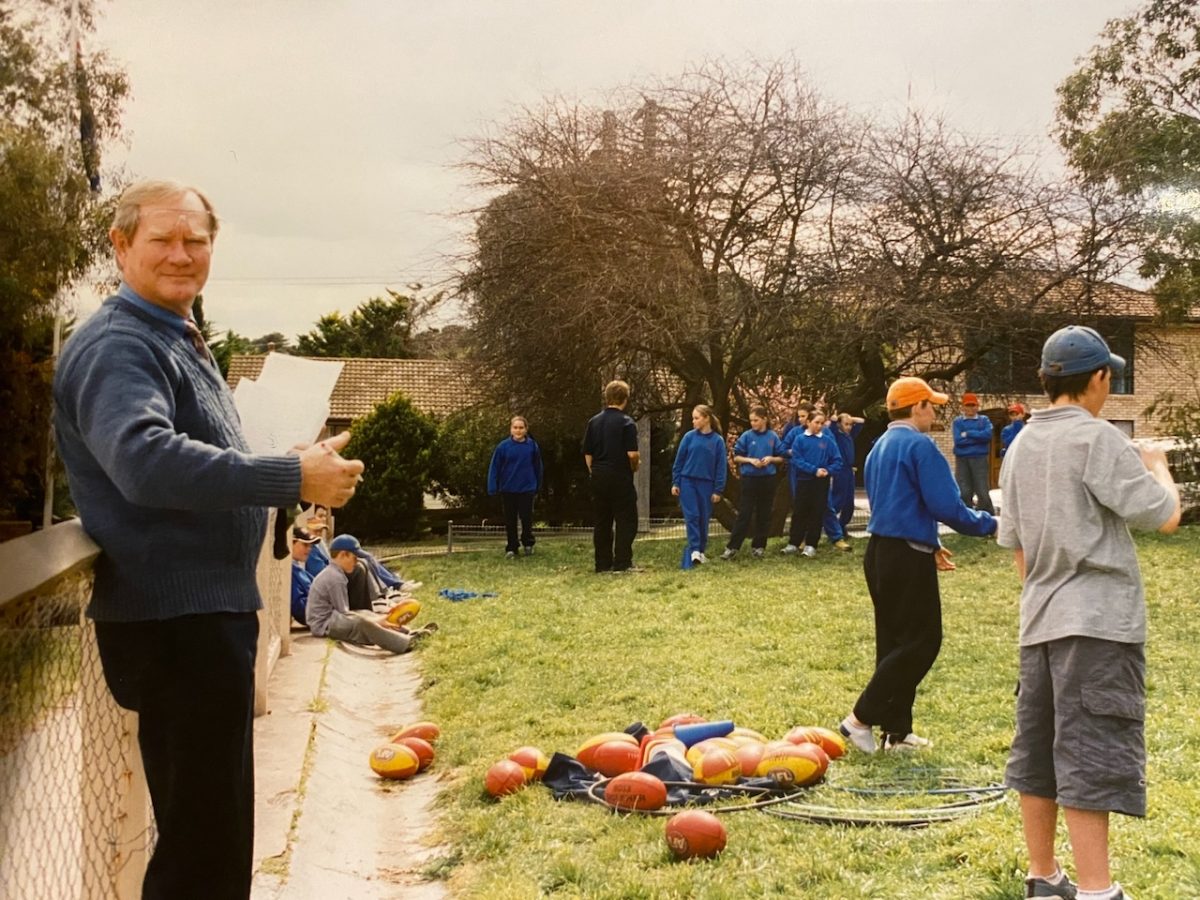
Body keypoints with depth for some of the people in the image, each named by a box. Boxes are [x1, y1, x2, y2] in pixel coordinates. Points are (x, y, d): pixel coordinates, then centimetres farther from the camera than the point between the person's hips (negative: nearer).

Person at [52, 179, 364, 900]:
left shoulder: (180, 343, 17)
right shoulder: (116, 346, -16)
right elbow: (145, 460, -34)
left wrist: (294, 470, 13)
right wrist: (293, 477, -32)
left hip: (210, 610, 10)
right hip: (173, 620, -10)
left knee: (215, 825, 23)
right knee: (203, 840, -2)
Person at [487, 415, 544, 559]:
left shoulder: (532, 446, -4)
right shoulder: (503, 446, -7)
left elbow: (538, 467, 5)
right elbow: (494, 468, -6)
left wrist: (538, 486, 9)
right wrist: (492, 488, -9)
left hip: (527, 489, 0)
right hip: (508, 489, 0)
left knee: (526, 517, 4)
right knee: (510, 520, 8)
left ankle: (528, 543, 26)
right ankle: (511, 548, 18)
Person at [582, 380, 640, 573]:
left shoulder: (594, 421, 8)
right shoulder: (626, 422, -10)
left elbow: (587, 453, 9)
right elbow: (632, 454, -16)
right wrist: (634, 468, 4)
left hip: (599, 477, 6)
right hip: (620, 477, -5)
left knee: (601, 521, 10)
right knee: (626, 521, 2)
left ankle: (603, 563, 12)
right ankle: (622, 563, -3)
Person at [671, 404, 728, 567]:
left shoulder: (718, 440, -1)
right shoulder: (689, 437, 0)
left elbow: (721, 467, 1)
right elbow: (679, 461, 4)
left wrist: (718, 490, -2)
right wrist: (675, 483, 0)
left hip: (706, 484, 0)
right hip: (687, 482, 0)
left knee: (703, 518, 7)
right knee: (692, 516, -8)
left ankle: (701, 550, 19)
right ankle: (694, 550, -10)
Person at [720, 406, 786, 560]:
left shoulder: (773, 437, 1)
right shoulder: (746, 436, -2)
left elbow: (782, 458, 7)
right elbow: (736, 457, 0)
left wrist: (771, 458, -12)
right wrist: (750, 460, -15)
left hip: (767, 479, 2)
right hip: (750, 479, -2)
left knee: (764, 515, 7)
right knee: (744, 514, -4)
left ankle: (758, 546, 17)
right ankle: (732, 547, -3)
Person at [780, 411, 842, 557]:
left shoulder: (827, 441, 1)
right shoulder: (800, 439, -2)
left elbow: (837, 461, 2)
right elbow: (797, 460, -10)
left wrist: (828, 471, -16)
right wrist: (814, 470, -18)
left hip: (821, 483, 1)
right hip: (803, 481, -1)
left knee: (817, 514, 3)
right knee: (799, 513, 5)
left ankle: (811, 545, 11)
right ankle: (793, 543, 14)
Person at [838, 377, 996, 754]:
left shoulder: (879, 448, 16)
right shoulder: (920, 445, -13)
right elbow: (947, 507, -18)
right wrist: (989, 524, -3)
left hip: (879, 553, 9)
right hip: (908, 559, -9)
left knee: (894, 642, 13)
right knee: (921, 642, -2)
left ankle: (897, 731, 17)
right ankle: (861, 719, -5)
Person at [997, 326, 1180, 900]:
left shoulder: (1020, 447, 12)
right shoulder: (1096, 438, -10)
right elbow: (1165, 517, -11)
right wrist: (1157, 466, 8)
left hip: (1040, 622, 8)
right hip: (1098, 622, -8)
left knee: (1037, 755, 12)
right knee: (1092, 762, -6)